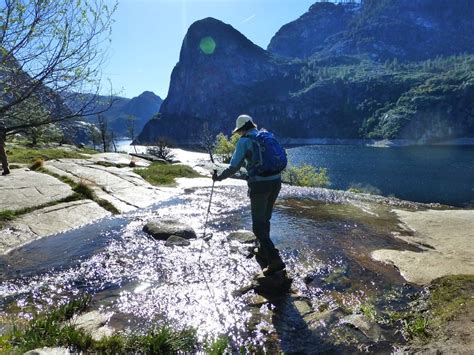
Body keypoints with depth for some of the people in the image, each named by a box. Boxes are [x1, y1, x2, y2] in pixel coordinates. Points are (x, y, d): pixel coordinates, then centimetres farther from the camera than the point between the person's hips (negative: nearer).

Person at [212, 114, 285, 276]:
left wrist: (218, 177, 10)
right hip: (275, 182, 6)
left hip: (259, 185, -6)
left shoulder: (244, 141, -2)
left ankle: (275, 259, -9)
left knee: (258, 225, 1)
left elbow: (234, 167, -5)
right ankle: (263, 253, 36)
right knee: (265, 220, 22)